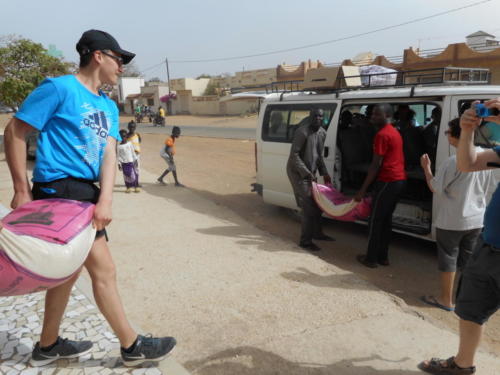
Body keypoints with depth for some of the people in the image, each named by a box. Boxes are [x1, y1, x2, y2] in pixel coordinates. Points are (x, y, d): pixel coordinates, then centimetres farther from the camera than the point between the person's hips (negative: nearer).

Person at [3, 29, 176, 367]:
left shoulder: (108, 107, 14)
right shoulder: (59, 88, -8)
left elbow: (108, 154, 3)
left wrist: (105, 200, -12)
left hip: (87, 191, 9)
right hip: (60, 189, -9)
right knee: (104, 270, -5)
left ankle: (47, 346, 34)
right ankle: (132, 346, 8)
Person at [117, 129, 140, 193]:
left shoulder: (130, 143, 4)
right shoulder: (119, 146, -2)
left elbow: (133, 152, 10)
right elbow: (119, 156, 0)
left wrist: (135, 160, 8)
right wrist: (119, 163, -5)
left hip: (131, 161, 1)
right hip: (124, 163, -1)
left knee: (134, 174, -2)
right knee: (126, 175, 3)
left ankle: (136, 187, 6)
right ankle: (128, 187, 15)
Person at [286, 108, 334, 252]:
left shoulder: (322, 133, 6)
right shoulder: (302, 132, -20)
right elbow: (294, 155, -21)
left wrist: (324, 173, 7)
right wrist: (306, 173, -24)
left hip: (310, 173, 8)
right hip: (297, 172, -8)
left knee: (317, 203, 14)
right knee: (309, 206, -11)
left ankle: (317, 233, 32)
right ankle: (305, 241, -2)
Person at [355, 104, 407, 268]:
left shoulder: (382, 134, -13)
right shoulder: (395, 132, 17)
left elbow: (376, 164, -17)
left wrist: (363, 189, -15)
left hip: (387, 181, -9)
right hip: (399, 179, 10)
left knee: (376, 219, -1)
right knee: (386, 218, 15)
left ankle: (371, 258, 7)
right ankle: (383, 256, 21)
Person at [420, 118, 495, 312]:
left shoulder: (453, 162, -21)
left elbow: (435, 188, -13)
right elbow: (487, 187, 12)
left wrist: (426, 168, -2)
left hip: (451, 221, -6)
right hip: (476, 219, 6)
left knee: (448, 259, 8)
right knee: (468, 259, 17)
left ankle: (446, 300, 19)